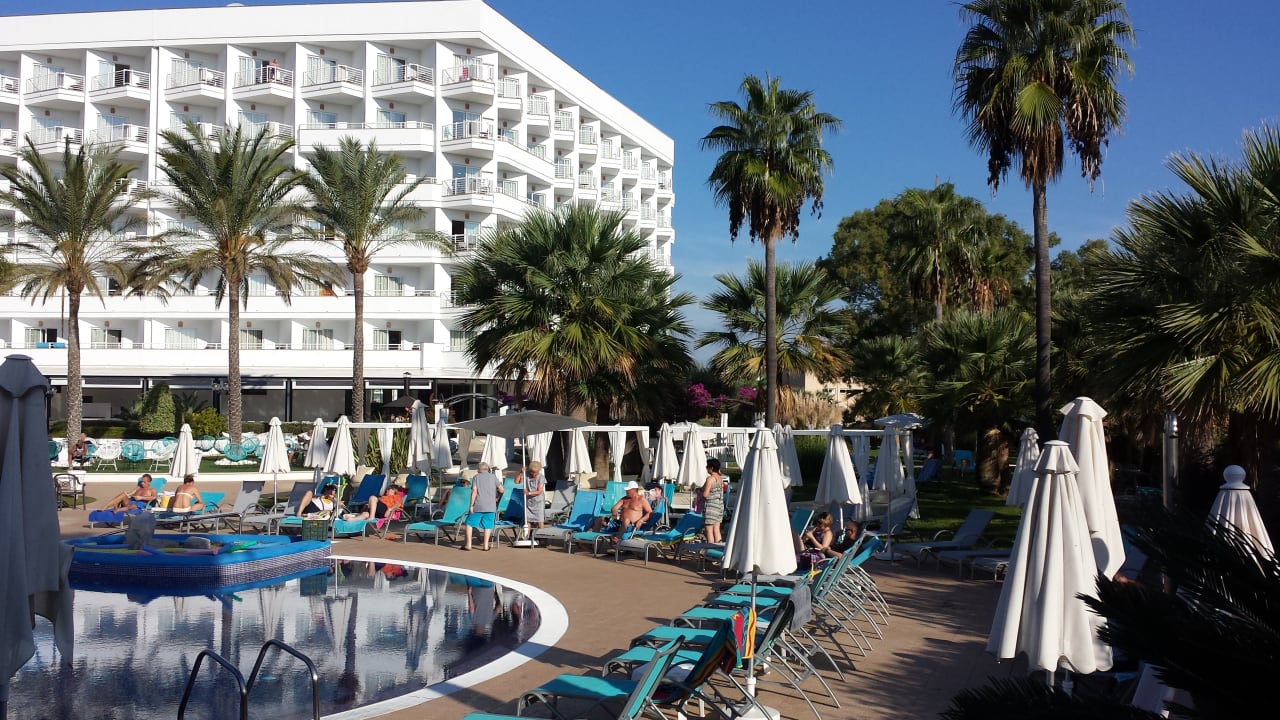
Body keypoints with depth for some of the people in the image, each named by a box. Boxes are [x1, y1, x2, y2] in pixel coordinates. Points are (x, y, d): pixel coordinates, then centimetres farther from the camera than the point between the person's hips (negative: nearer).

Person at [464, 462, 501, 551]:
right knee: (488, 526, 6)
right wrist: (497, 498, 26)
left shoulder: (476, 477, 6)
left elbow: (474, 491, -6)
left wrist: (471, 505, -6)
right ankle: (486, 545, 4)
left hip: (478, 506, -1)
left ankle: (468, 545, 5)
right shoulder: (493, 476, 10)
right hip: (490, 507, 1)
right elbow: (501, 490, 6)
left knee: (469, 523, 8)